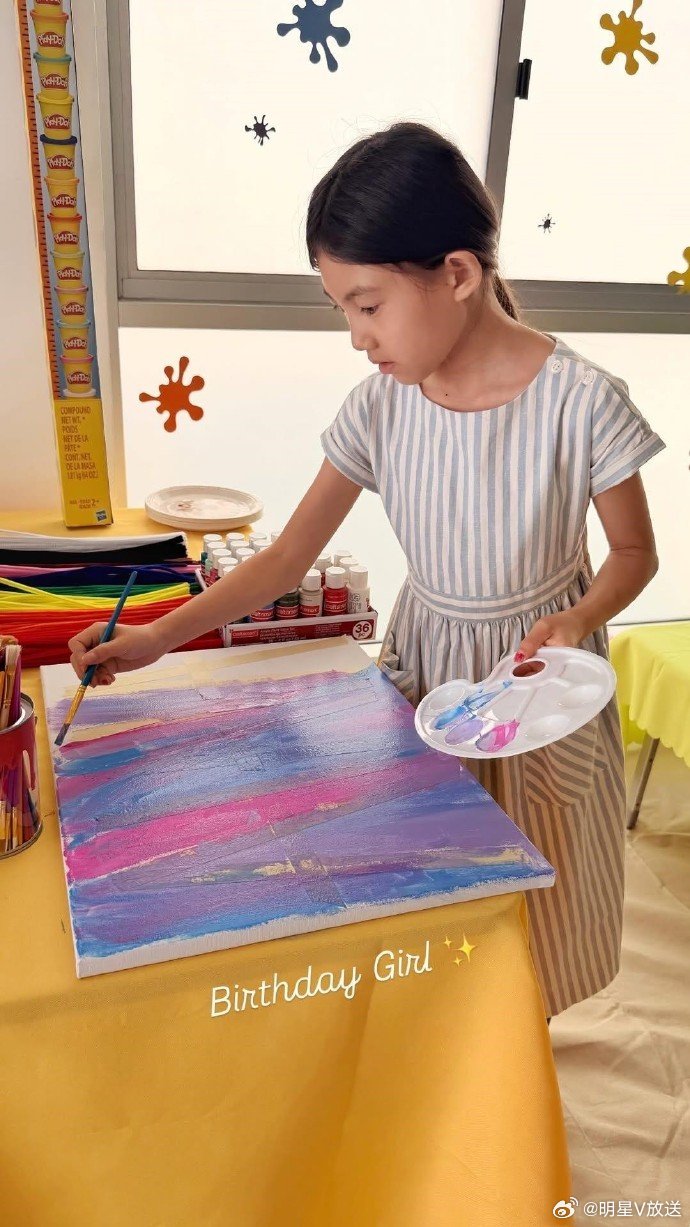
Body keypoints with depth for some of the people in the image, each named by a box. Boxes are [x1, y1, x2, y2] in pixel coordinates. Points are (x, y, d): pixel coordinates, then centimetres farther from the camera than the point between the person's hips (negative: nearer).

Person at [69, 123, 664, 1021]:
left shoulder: (580, 401, -21)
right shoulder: (382, 405, -10)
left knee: (530, 905, 15)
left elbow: (634, 554, -7)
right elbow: (289, 557, -6)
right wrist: (159, 637, -12)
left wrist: (577, 620, -27)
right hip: (423, 671, 3)